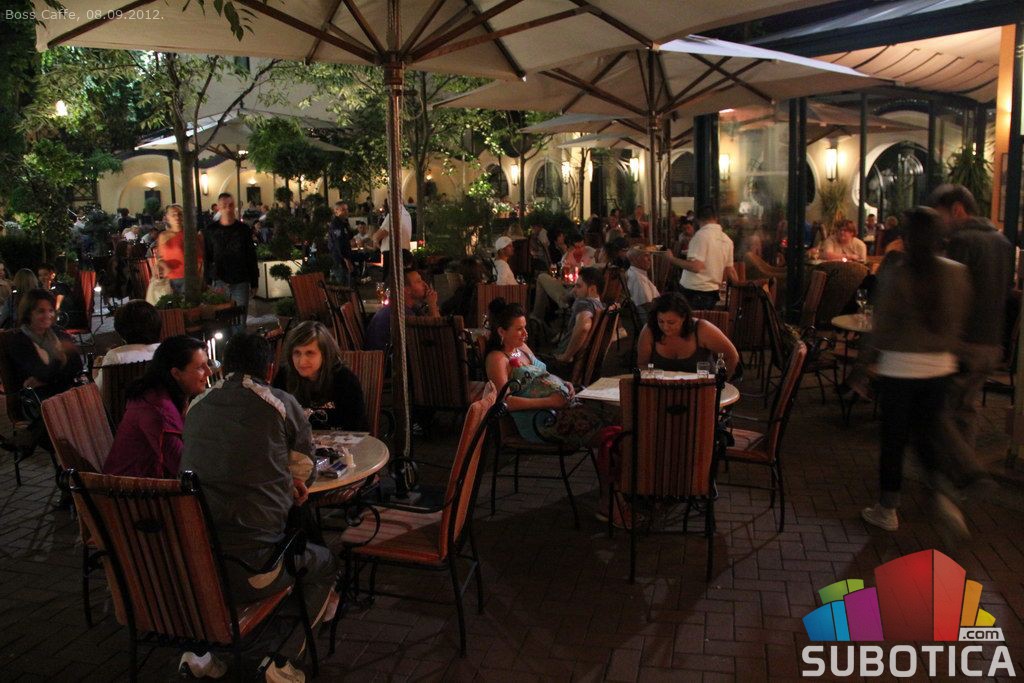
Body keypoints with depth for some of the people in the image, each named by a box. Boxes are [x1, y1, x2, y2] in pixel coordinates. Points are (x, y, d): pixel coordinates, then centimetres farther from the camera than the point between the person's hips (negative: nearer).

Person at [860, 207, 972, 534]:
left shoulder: (893, 274, -14)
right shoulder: (957, 273, -1)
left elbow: (882, 325, -11)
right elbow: (961, 321, 6)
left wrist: (868, 354, 6)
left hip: (899, 366, -4)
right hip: (940, 366, 4)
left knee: (893, 438, 9)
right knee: (929, 434, 20)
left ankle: (887, 509, 19)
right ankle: (944, 492, 2)